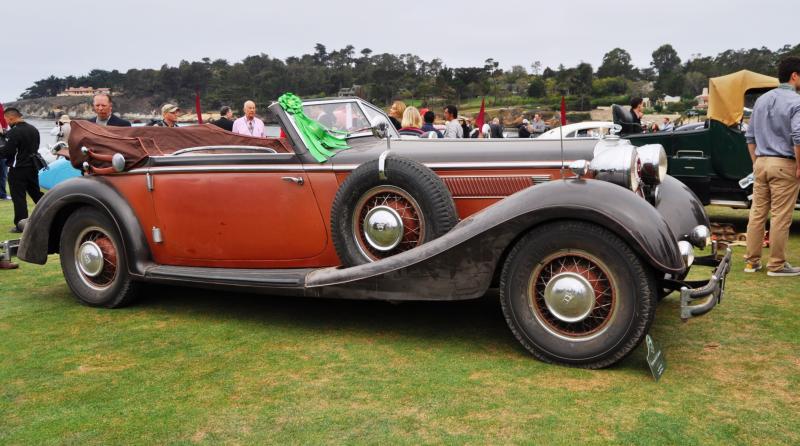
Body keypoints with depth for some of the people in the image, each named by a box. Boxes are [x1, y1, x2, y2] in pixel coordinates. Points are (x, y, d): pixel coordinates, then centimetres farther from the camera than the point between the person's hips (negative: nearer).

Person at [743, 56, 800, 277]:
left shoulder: (762, 100, 12)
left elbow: (750, 135, 16)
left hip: (761, 162, 7)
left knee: (757, 213, 11)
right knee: (781, 217, 0)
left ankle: (752, 260, 16)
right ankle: (776, 265, 7)